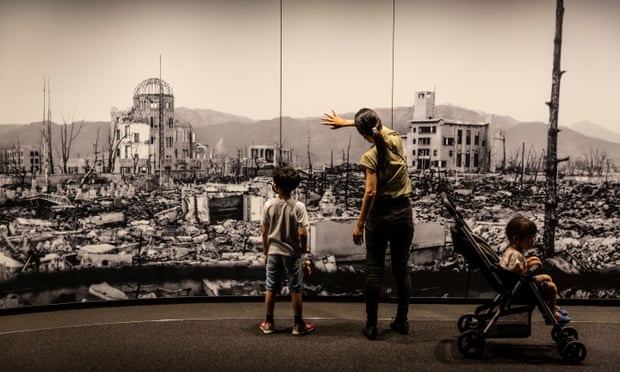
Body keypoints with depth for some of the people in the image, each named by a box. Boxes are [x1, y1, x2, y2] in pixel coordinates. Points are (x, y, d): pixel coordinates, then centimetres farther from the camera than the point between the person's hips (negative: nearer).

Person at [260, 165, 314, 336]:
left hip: (273, 252, 2)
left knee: (271, 289, 13)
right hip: (292, 253, -2)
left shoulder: (269, 205, -7)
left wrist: (265, 251, 11)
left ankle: (268, 323, 22)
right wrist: (304, 248, 2)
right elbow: (302, 233, -17)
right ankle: (298, 324, 16)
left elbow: (265, 232, -1)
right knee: (295, 289, 8)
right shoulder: (298, 206, -13)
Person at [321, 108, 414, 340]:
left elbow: (370, 192, -19)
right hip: (403, 212, 4)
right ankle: (402, 321, 22)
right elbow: (381, 128, 19)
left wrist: (359, 224, -13)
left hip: (380, 215, -4)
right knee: (401, 269, 13)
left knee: (374, 271, 4)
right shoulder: (396, 140, -1)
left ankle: (371, 326, 9)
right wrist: (344, 122, 22)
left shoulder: (369, 157, -14)